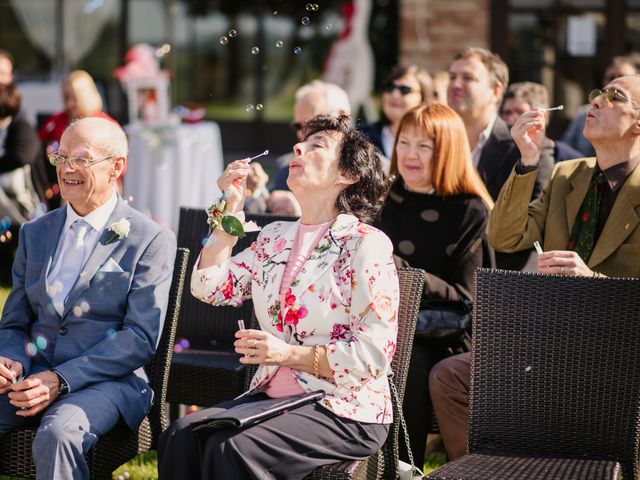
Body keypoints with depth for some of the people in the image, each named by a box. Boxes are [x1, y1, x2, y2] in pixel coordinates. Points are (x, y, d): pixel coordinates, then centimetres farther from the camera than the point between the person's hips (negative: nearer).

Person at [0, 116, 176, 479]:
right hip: (32, 377, 4)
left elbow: (141, 338, -7)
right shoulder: (35, 233, 18)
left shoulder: (152, 240, 1)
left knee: (58, 434, -36)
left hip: (107, 380, -4)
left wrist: (62, 380, -17)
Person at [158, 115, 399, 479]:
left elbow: (375, 353, -13)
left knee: (232, 447, -30)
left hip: (344, 410, -6)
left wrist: (289, 354, -20)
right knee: (181, 437, -20)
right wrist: (230, 211, 5)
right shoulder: (275, 238, 15)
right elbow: (210, 288, 7)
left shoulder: (366, 244, -7)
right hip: (272, 395, 6)